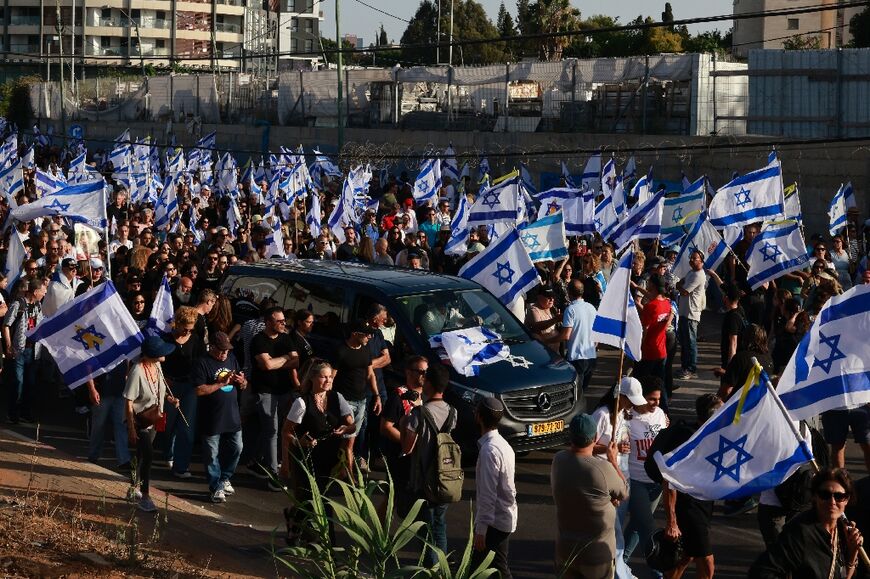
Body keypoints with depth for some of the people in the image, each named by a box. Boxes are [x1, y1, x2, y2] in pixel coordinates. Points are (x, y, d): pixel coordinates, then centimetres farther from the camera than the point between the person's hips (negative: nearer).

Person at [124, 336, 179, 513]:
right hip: (140, 420, -8)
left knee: (143, 456, 17)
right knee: (147, 455, -12)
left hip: (154, 419, 8)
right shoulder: (137, 371, -25)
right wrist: (131, 428, -20)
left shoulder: (156, 366, -2)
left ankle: (135, 489, 33)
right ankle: (144, 497, -5)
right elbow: (129, 402, -21)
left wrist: (168, 397, -2)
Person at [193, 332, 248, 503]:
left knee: (236, 449, 12)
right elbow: (199, 390, -18)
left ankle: (224, 479, 32)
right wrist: (221, 383, -19)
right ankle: (216, 487, 16)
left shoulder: (231, 359, 9)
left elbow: (243, 386, 16)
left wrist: (242, 382, -7)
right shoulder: (202, 363, -11)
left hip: (232, 416, 6)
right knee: (212, 454, 4)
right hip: (211, 419, -6)